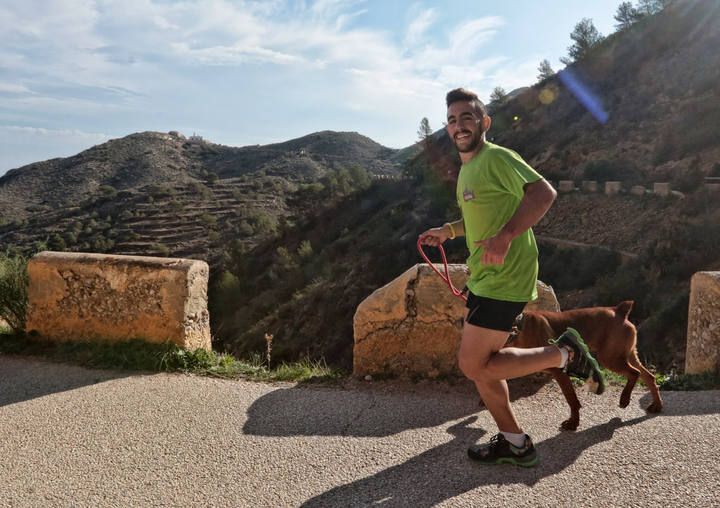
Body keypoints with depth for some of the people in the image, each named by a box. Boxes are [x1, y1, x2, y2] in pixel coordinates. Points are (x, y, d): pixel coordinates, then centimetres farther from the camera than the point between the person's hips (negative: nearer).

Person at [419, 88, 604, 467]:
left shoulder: (496, 158, -12)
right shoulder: (467, 168, 18)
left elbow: (544, 193, -25)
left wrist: (505, 236, -35)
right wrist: (448, 230, 21)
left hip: (503, 279, -10)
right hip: (484, 279, 10)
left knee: (474, 366, -7)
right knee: (479, 364, 13)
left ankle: (564, 354, 6)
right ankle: (514, 443, 25)